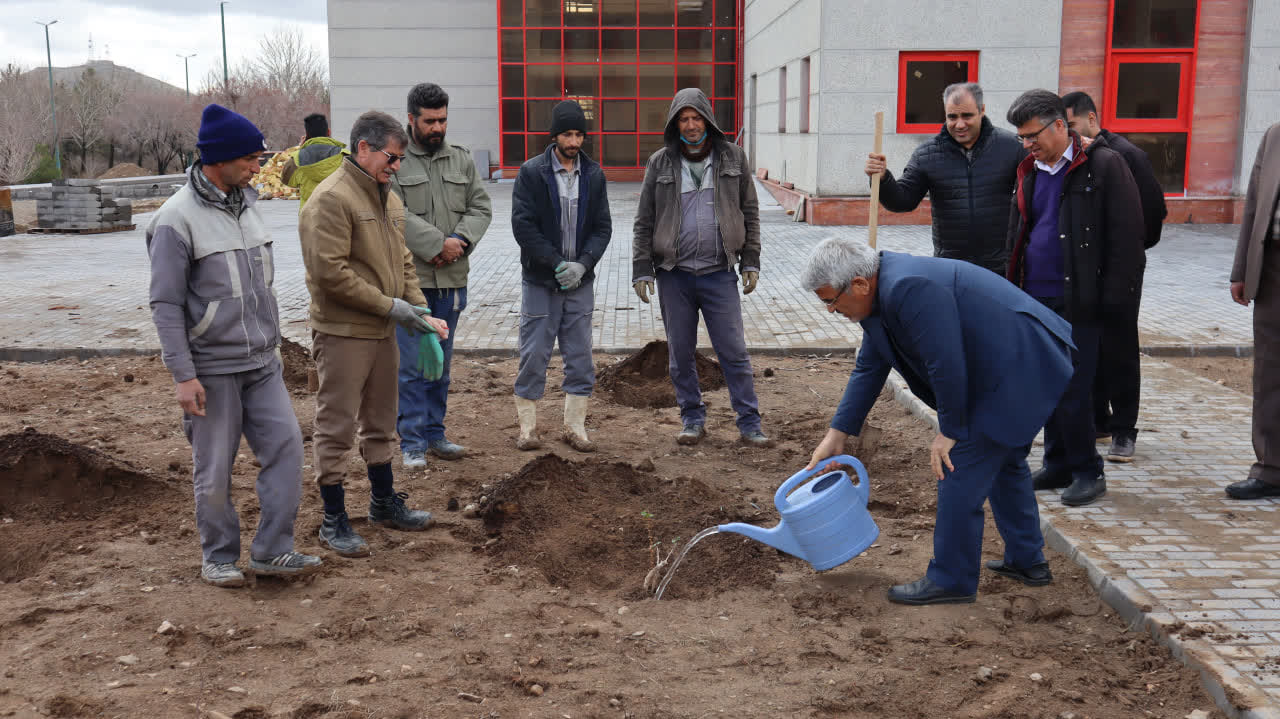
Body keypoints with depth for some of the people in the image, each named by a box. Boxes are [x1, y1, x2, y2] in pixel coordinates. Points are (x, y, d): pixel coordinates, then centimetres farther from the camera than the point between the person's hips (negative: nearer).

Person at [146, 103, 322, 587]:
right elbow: (166, 305, -13)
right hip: (212, 369, -6)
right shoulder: (178, 218, -14)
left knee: (285, 444, -1)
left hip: (262, 364, 6)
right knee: (214, 469, 5)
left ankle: (272, 550, 9)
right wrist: (183, 375, -16)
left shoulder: (245, 204, 8)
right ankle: (219, 557, 22)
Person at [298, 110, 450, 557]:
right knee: (336, 426, 1)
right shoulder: (331, 199, -16)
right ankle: (334, 521, 12)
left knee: (381, 421, 19)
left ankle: (384, 503, 34)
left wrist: (419, 308, 3)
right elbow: (330, 272, -22)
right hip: (342, 333, -9)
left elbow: (402, 260, 19)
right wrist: (391, 307, -18)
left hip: (382, 331, 9)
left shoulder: (388, 197, 13)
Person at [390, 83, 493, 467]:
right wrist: (436, 244, -18)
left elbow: (480, 207, 7)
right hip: (409, 279, -5)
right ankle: (412, 441, 7)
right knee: (411, 366, -2)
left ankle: (434, 433, 25)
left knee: (441, 363, 14)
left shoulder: (461, 159, 11)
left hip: (452, 279, 5)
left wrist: (460, 239, -11)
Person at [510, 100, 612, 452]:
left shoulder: (594, 175, 5)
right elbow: (523, 225, -11)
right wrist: (557, 263, -16)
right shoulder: (531, 173, -5)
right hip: (539, 280, -3)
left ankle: (575, 426, 18)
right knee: (533, 357, 1)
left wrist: (582, 264, -12)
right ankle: (527, 426, 14)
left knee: (580, 358, 7)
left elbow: (603, 226, 4)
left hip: (580, 280, 3)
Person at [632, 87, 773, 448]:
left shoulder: (732, 157, 4)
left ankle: (749, 423, 6)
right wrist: (641, 269, -1)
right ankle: (693, 420, 21)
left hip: (720, 273, -1)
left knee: (734, 351, -1)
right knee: (681, 353, 7)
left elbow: (749, 212, 9)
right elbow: (645, 221, 5)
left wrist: (751, 262, 4)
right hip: (674, 273, 1)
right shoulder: (660, 163, 3)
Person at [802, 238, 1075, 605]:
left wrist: (950, 431, -12)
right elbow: (869, 368, 15)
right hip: (1023, 361, 11)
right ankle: (1027, 561, 38)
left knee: (960, 473, -4)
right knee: (1004, 462, 24)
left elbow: (947, 366, -26)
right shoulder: (880, 294, 6)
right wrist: (837, 434, 14)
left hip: (1018, 370, -11)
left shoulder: (910, 290, -28)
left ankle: (951, 580, 9)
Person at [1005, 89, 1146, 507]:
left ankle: (1088, 472, 9)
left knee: (1073, 389, -5)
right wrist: (1014, 288, 14)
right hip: (1036, 299, 7)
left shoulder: (1102, 165, -7)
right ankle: (1058, 465, 24)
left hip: (1077, 300, -6)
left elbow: (1126, 234, -9)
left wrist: (1114, 296, -13)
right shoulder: (1030, 171, 13)